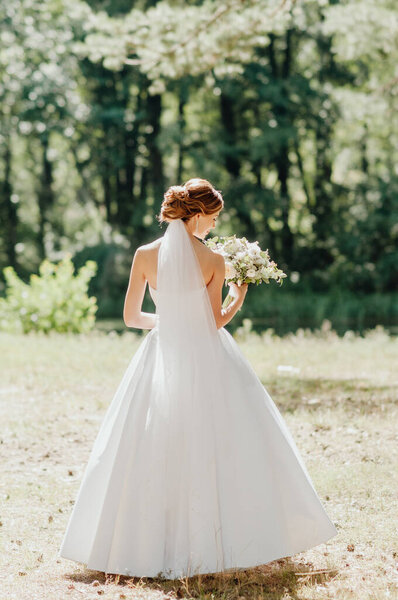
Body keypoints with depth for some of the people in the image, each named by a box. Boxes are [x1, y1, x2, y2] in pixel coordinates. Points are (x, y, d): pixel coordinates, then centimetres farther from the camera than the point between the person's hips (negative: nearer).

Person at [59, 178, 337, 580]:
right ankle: (220, 538, 11)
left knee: (152, 455, 9)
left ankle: (156, 545, 13)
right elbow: (216, 322, -6)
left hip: (162, 359, 2)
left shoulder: (146, 255, -3)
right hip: (207, 362, -2)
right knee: (221, 450, 8)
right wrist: (238, 300, 11)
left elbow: (131, 317, 3)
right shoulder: (213, 261, -9)